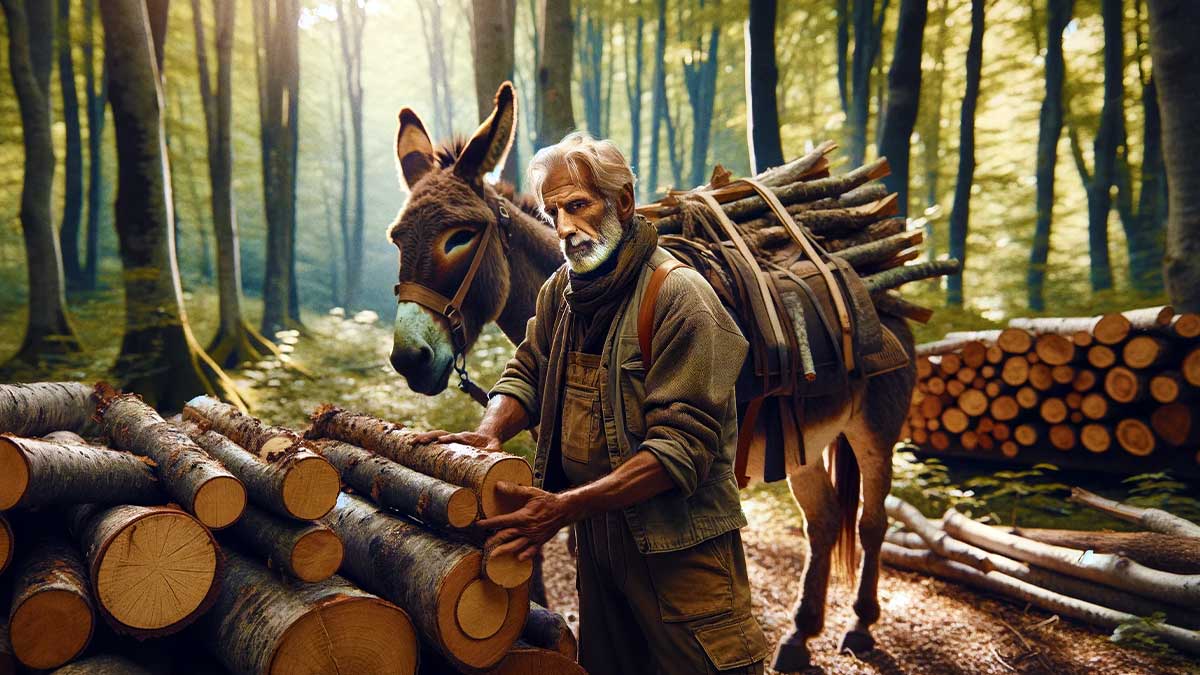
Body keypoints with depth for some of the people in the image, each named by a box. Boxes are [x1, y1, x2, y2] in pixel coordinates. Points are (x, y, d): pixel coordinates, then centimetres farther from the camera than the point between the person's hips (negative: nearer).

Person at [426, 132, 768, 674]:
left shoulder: (680, 296, -20)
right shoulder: (560, 290, 4)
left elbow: (682, 447, -25)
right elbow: (527, 374, 12)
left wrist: (565, 507, -31)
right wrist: (491, 430, -11)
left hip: (678, 543, -7)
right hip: (595, 532, 7)